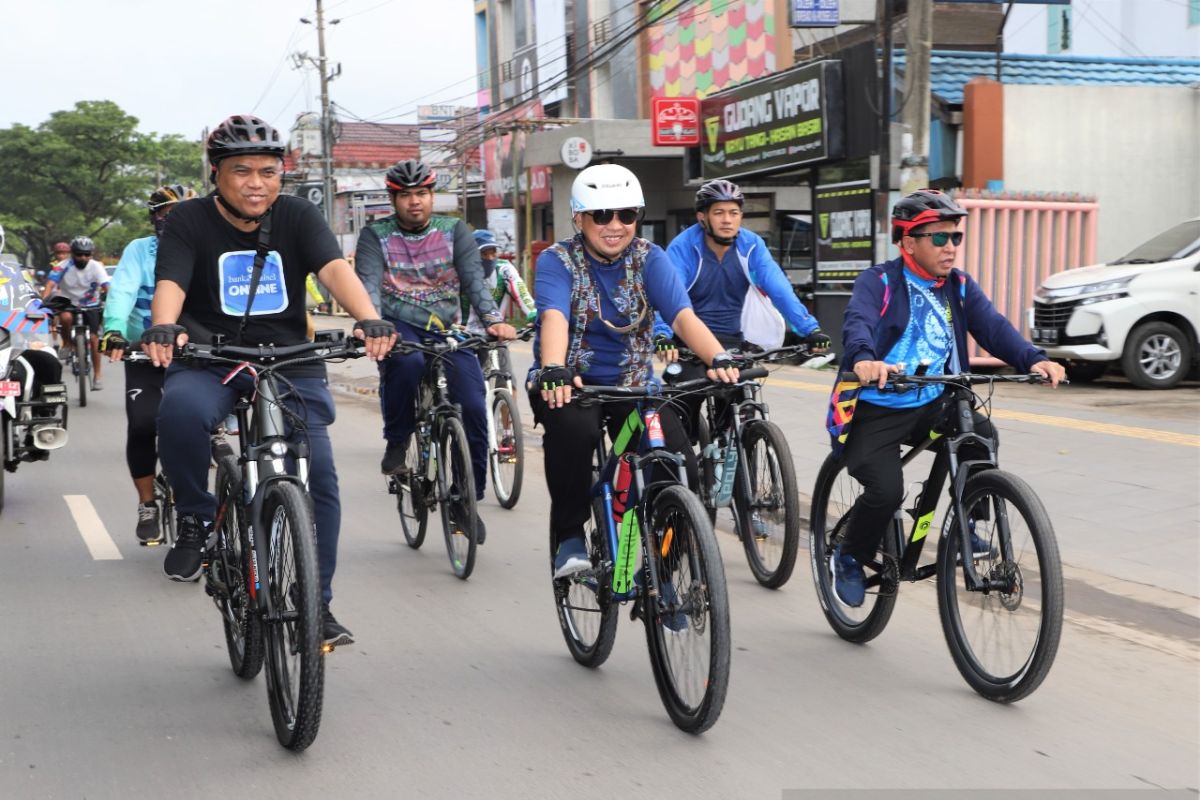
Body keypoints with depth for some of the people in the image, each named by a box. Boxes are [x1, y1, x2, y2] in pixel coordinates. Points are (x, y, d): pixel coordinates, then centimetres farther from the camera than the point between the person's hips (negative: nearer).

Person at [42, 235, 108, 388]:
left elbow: (107, 287, -25)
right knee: (66, 317, -35)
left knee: (94, 338, -8)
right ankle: (67, 344, -4)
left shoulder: (96, 267, -16)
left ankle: (96, 377, 4)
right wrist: (43, 301, -43)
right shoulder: (64, 267, -18)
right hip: (69, 302, -1)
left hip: (90, 305, 1)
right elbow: (50, 284, -27)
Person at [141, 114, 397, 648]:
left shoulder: (297, 217, -1)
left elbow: (334, 268, -18)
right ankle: (196, 519, -8)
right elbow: (170, 282, -19)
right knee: (181, 411, -35)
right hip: (210, 360, -1)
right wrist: (162, 327, -43)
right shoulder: (189, 221, -3)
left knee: (318, 476, -10)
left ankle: (316, 603, 5)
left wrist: (367, 318, -38)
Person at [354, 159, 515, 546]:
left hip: (446, 332, 2)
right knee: (407, 361, -38)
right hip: (399, 327, -2)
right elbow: (368, 283, -14)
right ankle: (396, 442, -12)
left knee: (473, 408, -14)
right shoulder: (376, 235, 2)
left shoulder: (454, 231, 6)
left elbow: (474, 279, -7)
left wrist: (493, 319, -26)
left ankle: (470, 499, 4)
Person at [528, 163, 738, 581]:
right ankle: (569, 537, -17)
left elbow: (683, 315, -17)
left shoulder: (649, 258, -2)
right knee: (573, 427, -37)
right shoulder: (557, 260, -7)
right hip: (570, 384, -2)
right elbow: (554, 317, -26)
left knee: (681, 469, -19)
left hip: (632, 385, 2)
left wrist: (718, 358, -36)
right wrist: (553, 370, -47)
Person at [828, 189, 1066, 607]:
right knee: (886, 490, -22)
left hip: (933, 404, 5)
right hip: (876, 410, -4)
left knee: (980, 435, -23)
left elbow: (992, 326, -7)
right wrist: (864, 359, -51)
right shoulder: (878, 282, -8)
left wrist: (1032, 359, -27)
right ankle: (850, 557, 8)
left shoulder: (960, 287, 7)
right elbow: (857, 322, -28)